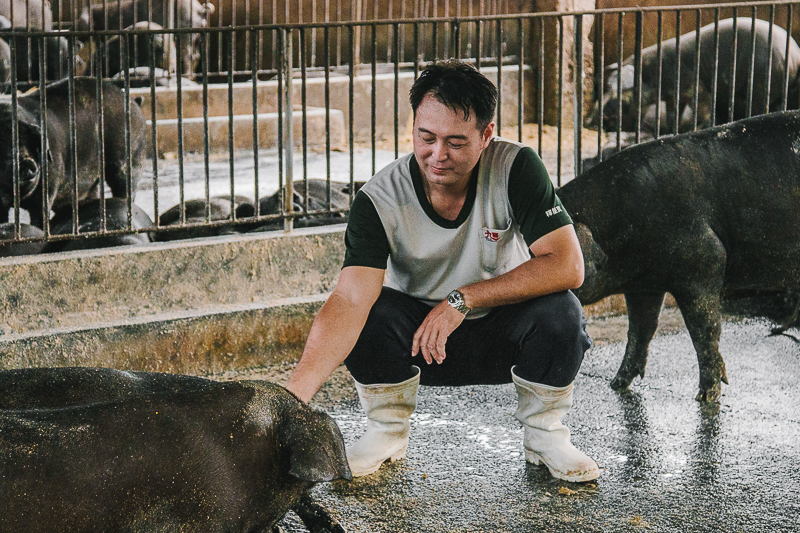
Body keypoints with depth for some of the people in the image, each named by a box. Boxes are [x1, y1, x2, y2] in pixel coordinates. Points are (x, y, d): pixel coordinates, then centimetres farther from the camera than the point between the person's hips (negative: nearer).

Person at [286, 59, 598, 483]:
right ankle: (387, 432, -2)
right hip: (418, 338, 0)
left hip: (502, 335, 0)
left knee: (559, 311, -30)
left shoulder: (516, 168, -21)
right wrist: (292, 396, -49)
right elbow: (349, 300, -34)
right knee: (371, 313, -30)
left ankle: (544, 435, -4)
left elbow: (567, 266, -26)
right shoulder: (379, 200, -23)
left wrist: (462, 300, -29)